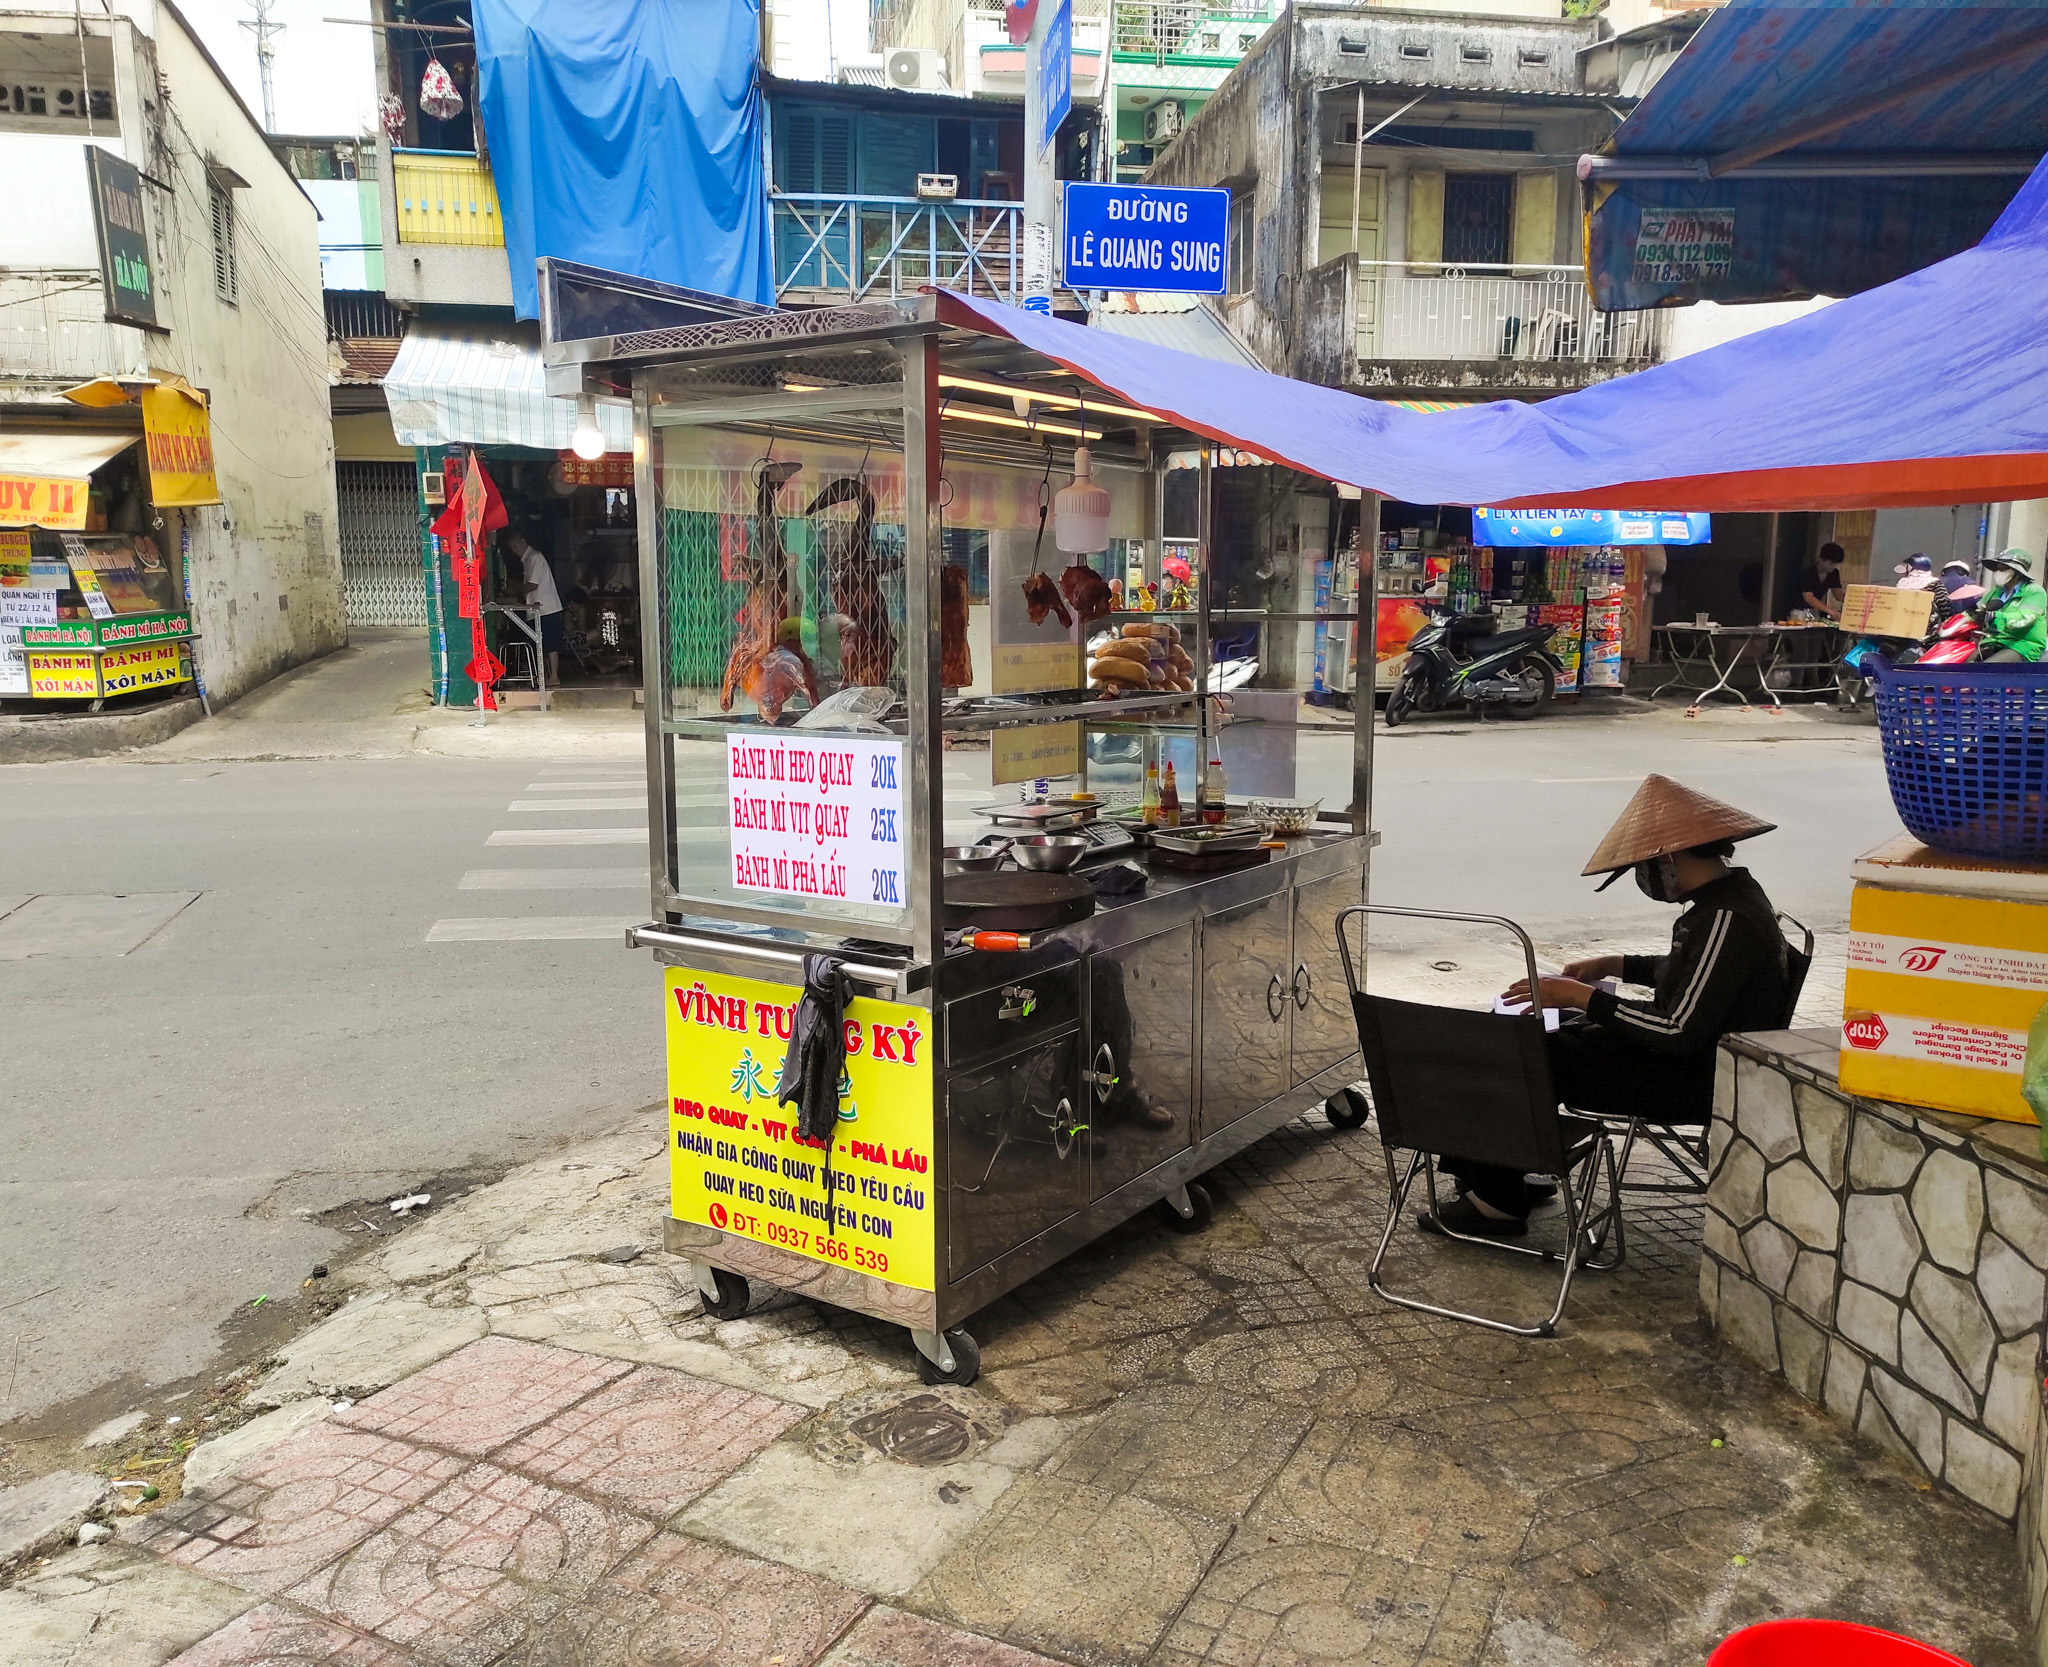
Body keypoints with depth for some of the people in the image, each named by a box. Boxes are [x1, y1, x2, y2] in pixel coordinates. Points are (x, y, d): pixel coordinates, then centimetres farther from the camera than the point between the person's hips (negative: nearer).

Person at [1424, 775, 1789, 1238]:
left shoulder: (1726, 920, -26)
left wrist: (1584, 997, -22)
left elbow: (1679, 1033, -29)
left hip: (1696, 1083, -11)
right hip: (1698, 1057, 11)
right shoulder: (1730, 894, 6)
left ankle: (1498, 1202, 2)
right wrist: (1615, 966, 14)